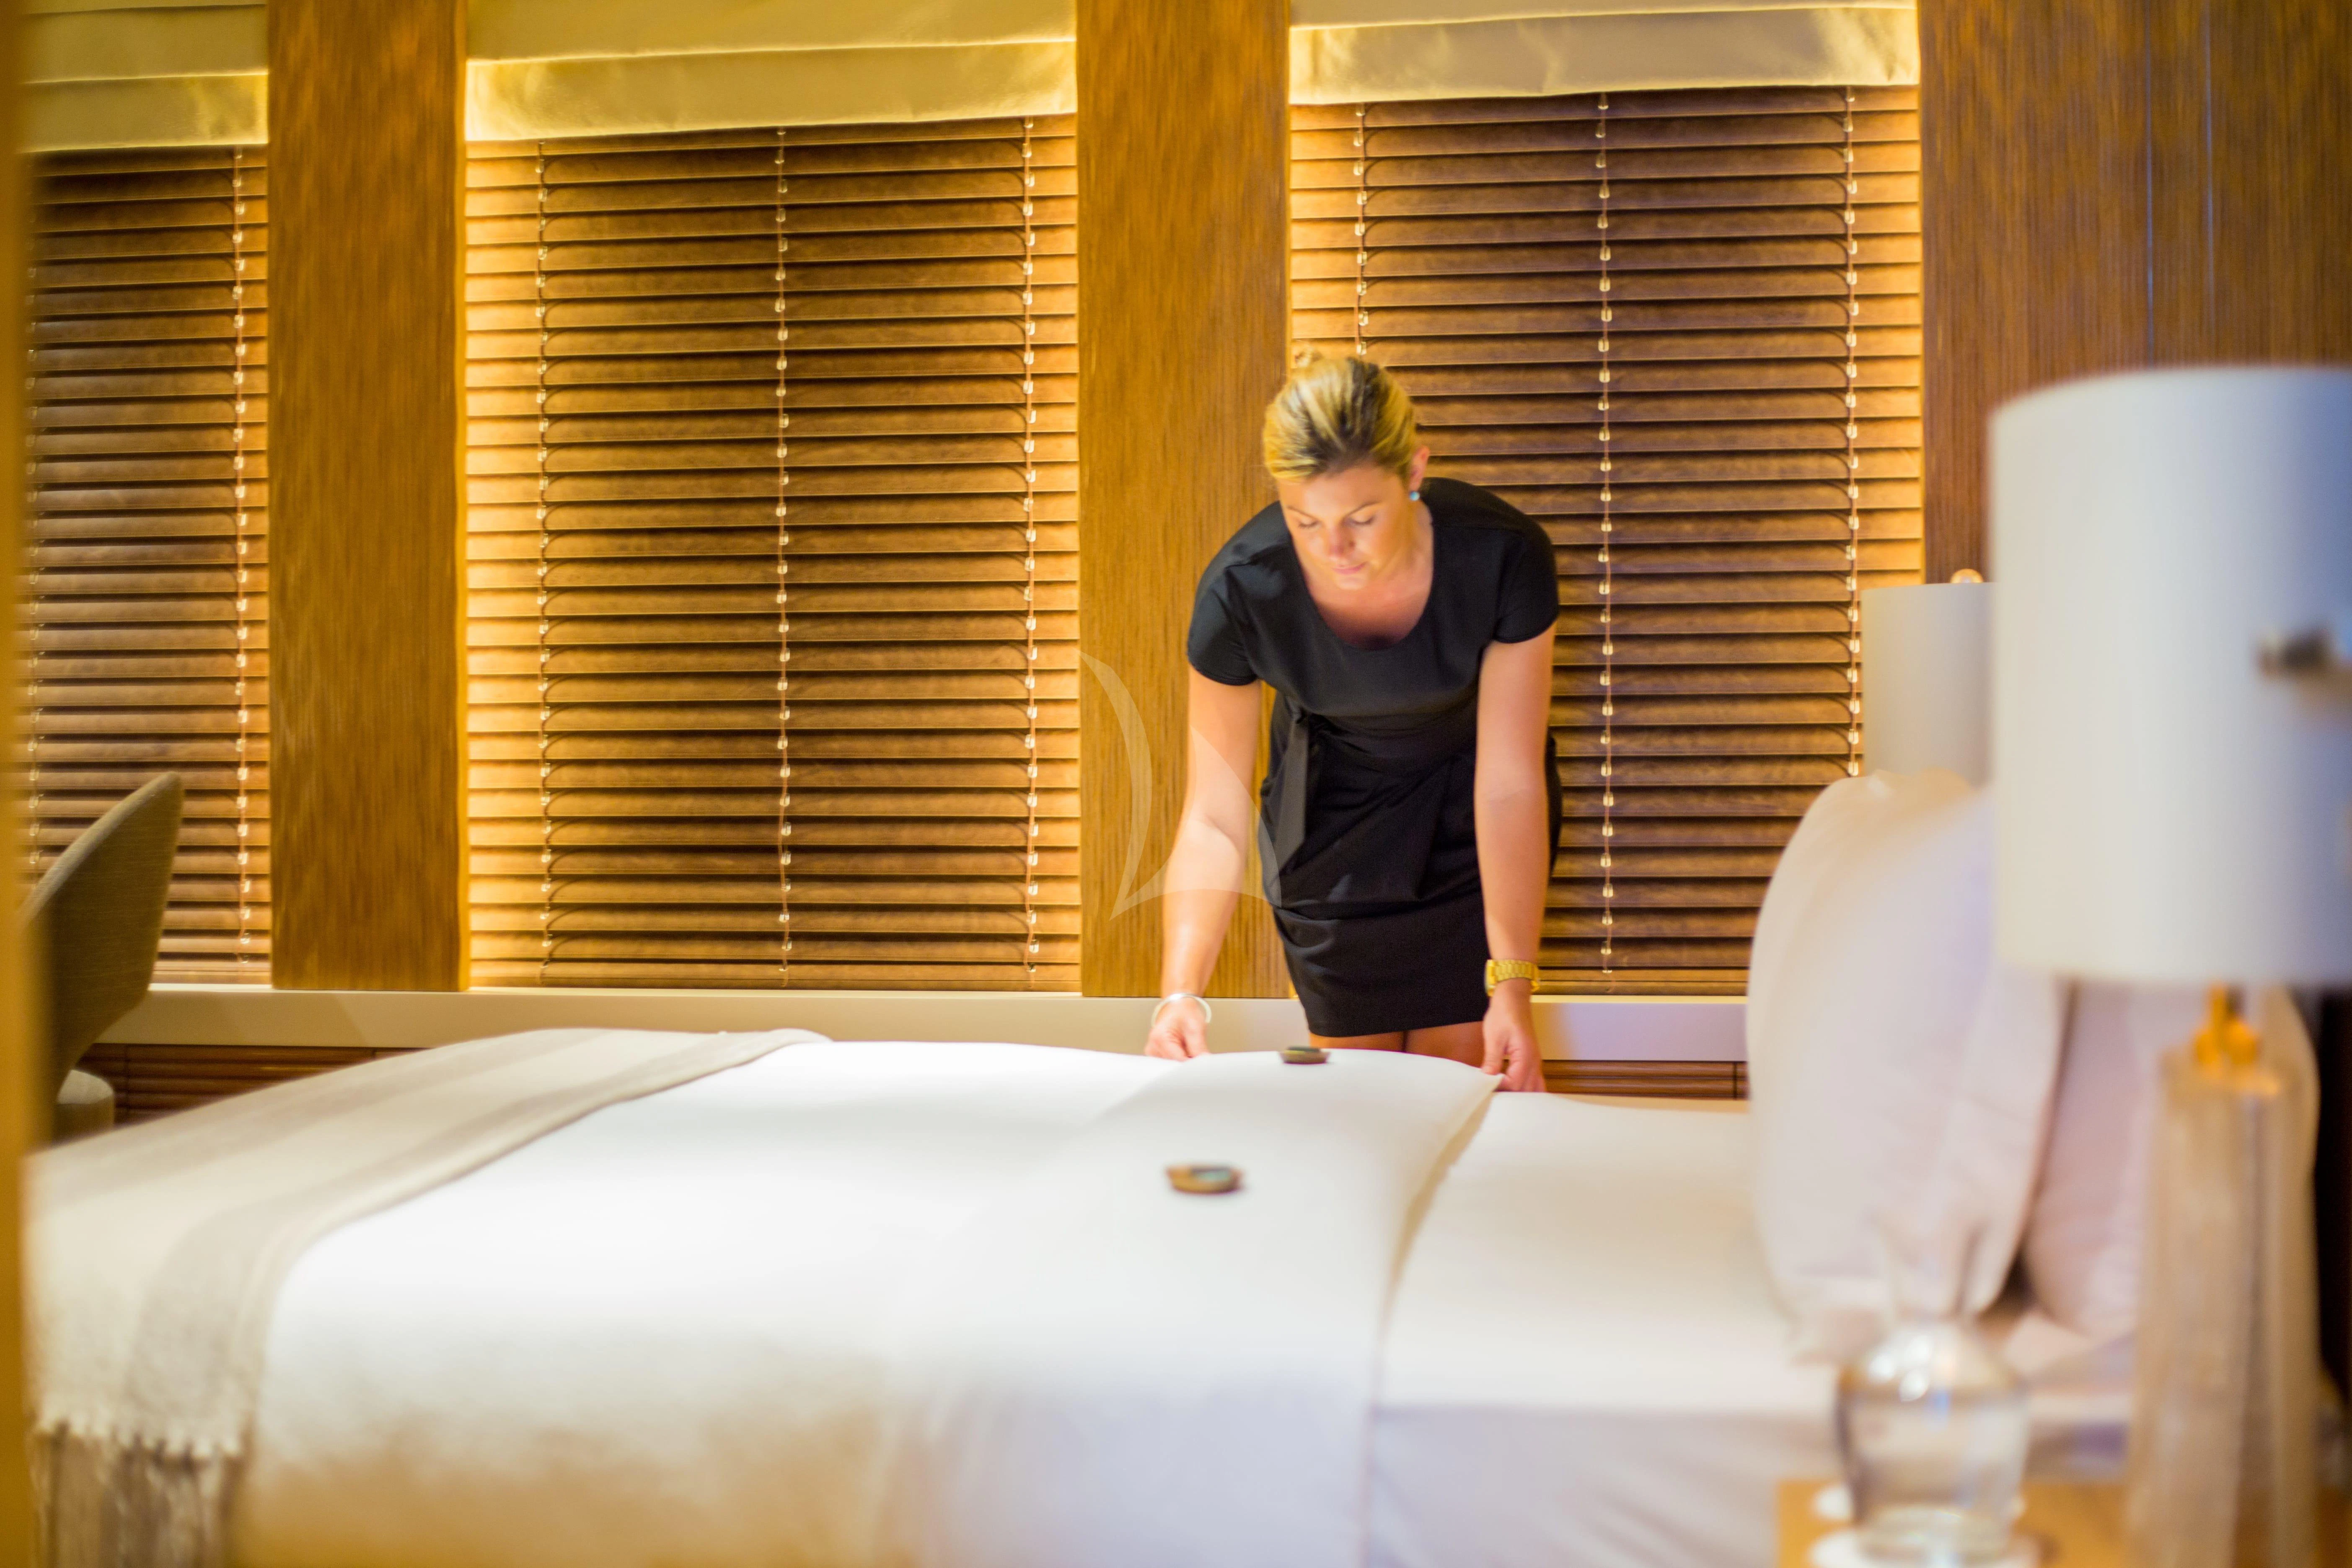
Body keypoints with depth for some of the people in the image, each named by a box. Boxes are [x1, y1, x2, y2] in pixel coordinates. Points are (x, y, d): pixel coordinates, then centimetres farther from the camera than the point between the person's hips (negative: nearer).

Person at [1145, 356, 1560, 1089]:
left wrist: (1513, 988, -27)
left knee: (1457, 1072, -5)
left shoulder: (1503, 556, -31)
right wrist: (1182, 991, -37)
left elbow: (1509, 784, -25)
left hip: (1462, 804, 0)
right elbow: (1213, 819, -23)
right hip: (1334, 810, 1)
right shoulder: (1241, 590, -29)